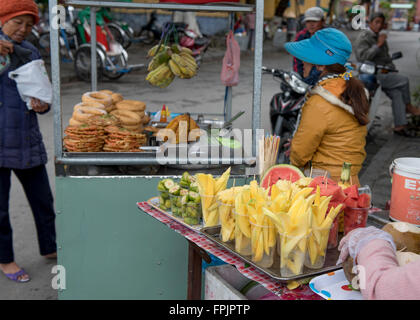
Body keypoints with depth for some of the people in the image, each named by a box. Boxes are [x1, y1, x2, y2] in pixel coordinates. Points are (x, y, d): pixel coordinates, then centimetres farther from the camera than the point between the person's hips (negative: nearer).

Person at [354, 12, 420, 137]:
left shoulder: (380, 36, 18)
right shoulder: (363, 37, -11)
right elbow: (363, 57, -25)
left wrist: (391, 67, 15)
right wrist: (378, 44, -25)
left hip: (383, 72, 9)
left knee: (397, 93, -12)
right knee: (404, 80, -16)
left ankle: (399, 126, -11)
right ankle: (408, 107, 5)